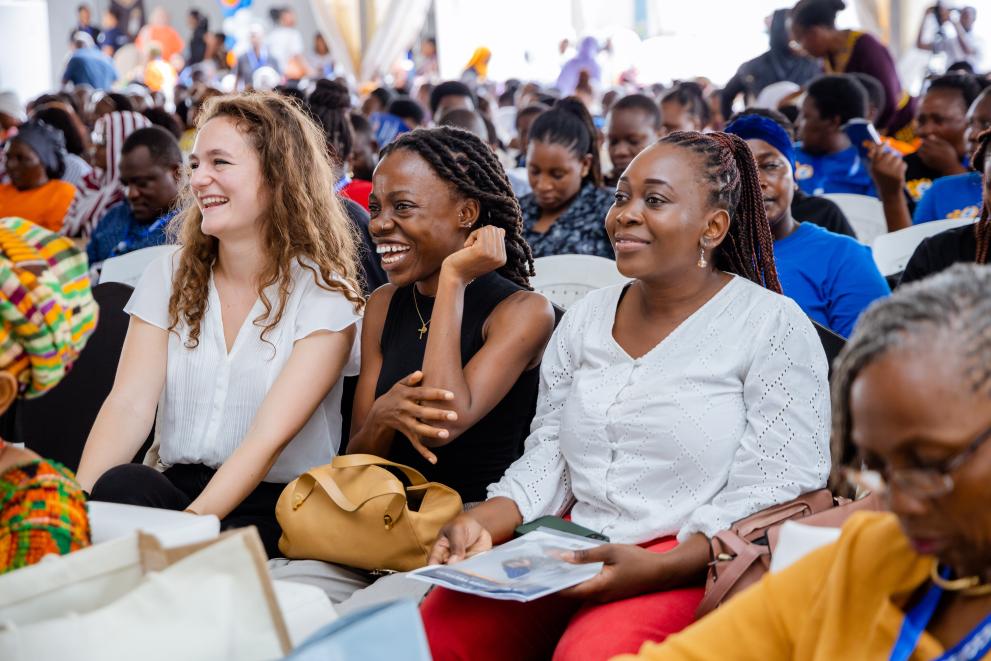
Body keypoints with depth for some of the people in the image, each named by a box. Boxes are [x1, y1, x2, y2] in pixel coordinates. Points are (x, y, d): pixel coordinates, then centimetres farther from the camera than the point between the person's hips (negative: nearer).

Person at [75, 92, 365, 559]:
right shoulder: (170, 277, 10)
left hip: (275, 508, -4)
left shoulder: (322, 294, -4)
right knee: (120, 486, -31)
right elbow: (130, 403, -2)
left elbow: (269, 437, -15)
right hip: (173, 485, 4)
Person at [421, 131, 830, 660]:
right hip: (572, 548, 5)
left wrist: (657, 567, -23)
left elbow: (773, 492, -10)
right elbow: (545, 458, 14)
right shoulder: (585, 319, 16)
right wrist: (483, 525, -7)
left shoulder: (772, 324, -2)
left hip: (689, 566, -5)